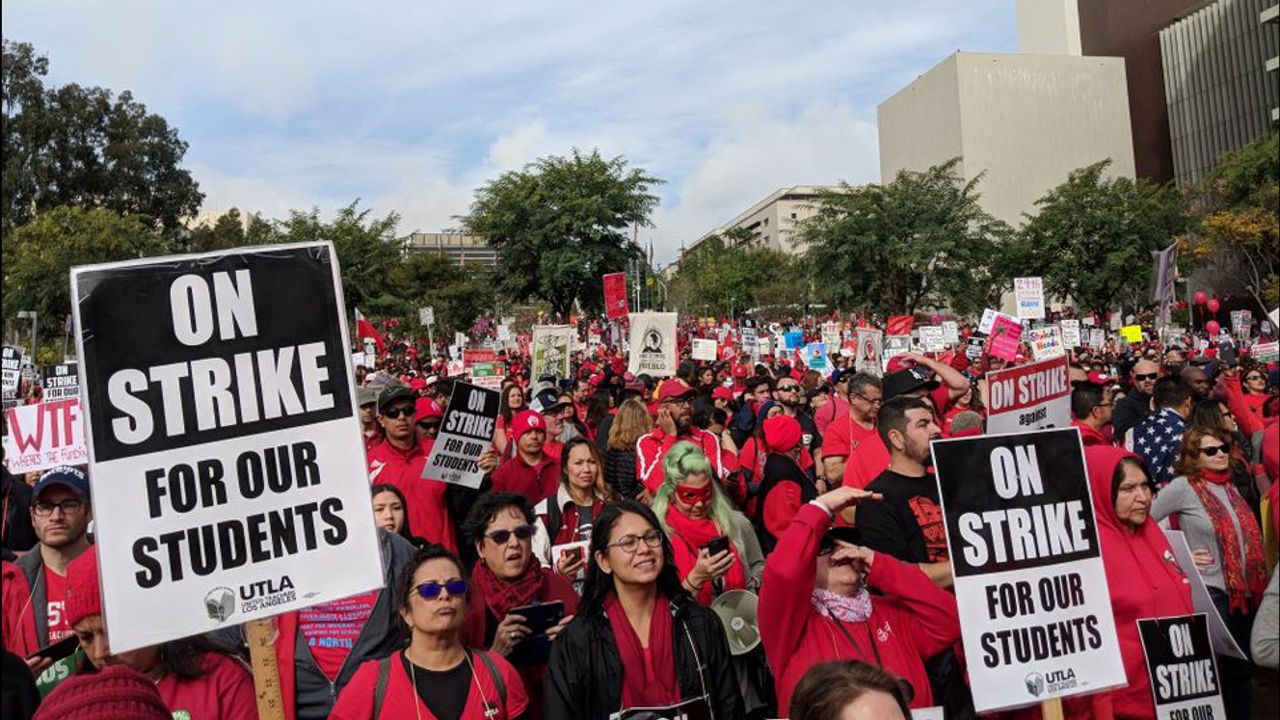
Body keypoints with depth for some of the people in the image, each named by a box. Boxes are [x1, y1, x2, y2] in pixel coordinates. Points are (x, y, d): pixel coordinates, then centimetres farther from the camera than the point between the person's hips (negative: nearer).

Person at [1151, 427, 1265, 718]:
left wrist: (1256, 584, 12)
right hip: (1210, 593, -6)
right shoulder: (1182, 487, -12)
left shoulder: (1230, 486, 9)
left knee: (1240, 668, 17)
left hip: (1246, 593, 7)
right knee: (1211, 669, 3)